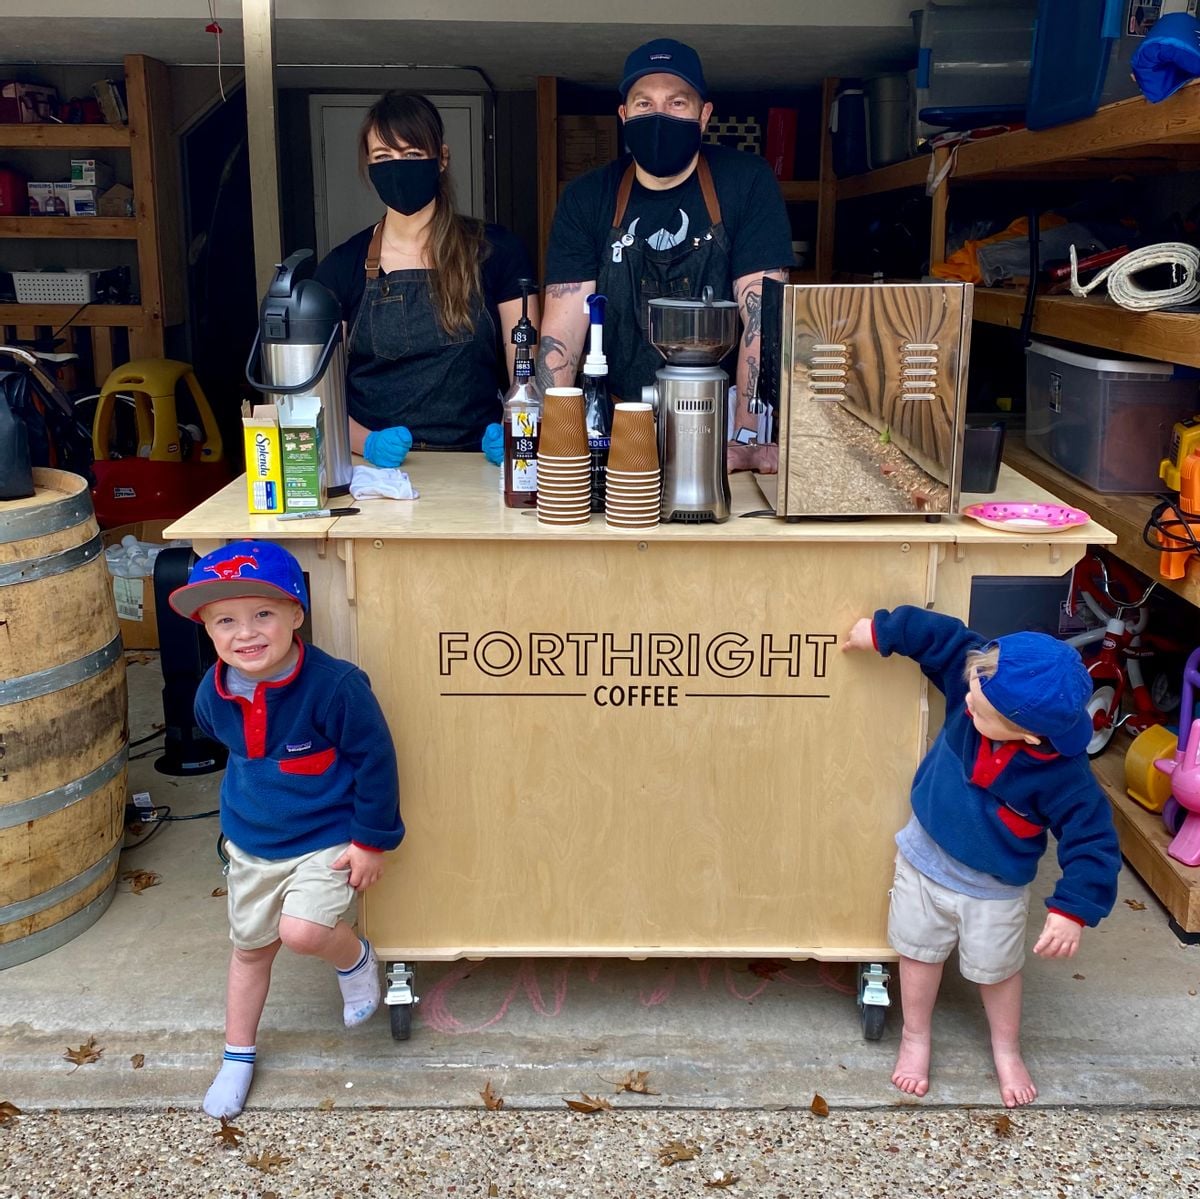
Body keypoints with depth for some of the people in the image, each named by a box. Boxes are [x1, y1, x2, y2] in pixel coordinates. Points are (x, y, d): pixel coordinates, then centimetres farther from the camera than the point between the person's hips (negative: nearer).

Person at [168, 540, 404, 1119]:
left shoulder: (334, 686, -29)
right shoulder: (212, 695, -10)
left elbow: (375, 761, -19)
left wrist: (372, 841, -14)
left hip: (326, 838, -5)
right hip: (250, 842, 5)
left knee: (302, 931, -25)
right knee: (250, 947, 18)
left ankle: (356, 959, 11)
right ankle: (237, 1056, 40)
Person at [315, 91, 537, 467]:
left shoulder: (495, 251, 7)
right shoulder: (341, 267, 8)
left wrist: (511, 434, -12)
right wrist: (366, 442, -12)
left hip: (474, 465, -1)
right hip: (378, 470, 1)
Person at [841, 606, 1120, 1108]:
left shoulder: (1063, 776, -33)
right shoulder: (980, 685, -25)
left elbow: (1093, 841, -27)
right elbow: (943, 636, -13)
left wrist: (1073, 909, -33)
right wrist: (880, 631, -10)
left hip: (994, 888, -3)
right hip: (925, 857, 3)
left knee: (996, 970, 20)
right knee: (919, 953, 21)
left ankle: (1006, 1049, 49)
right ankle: (915, 1037, 46)